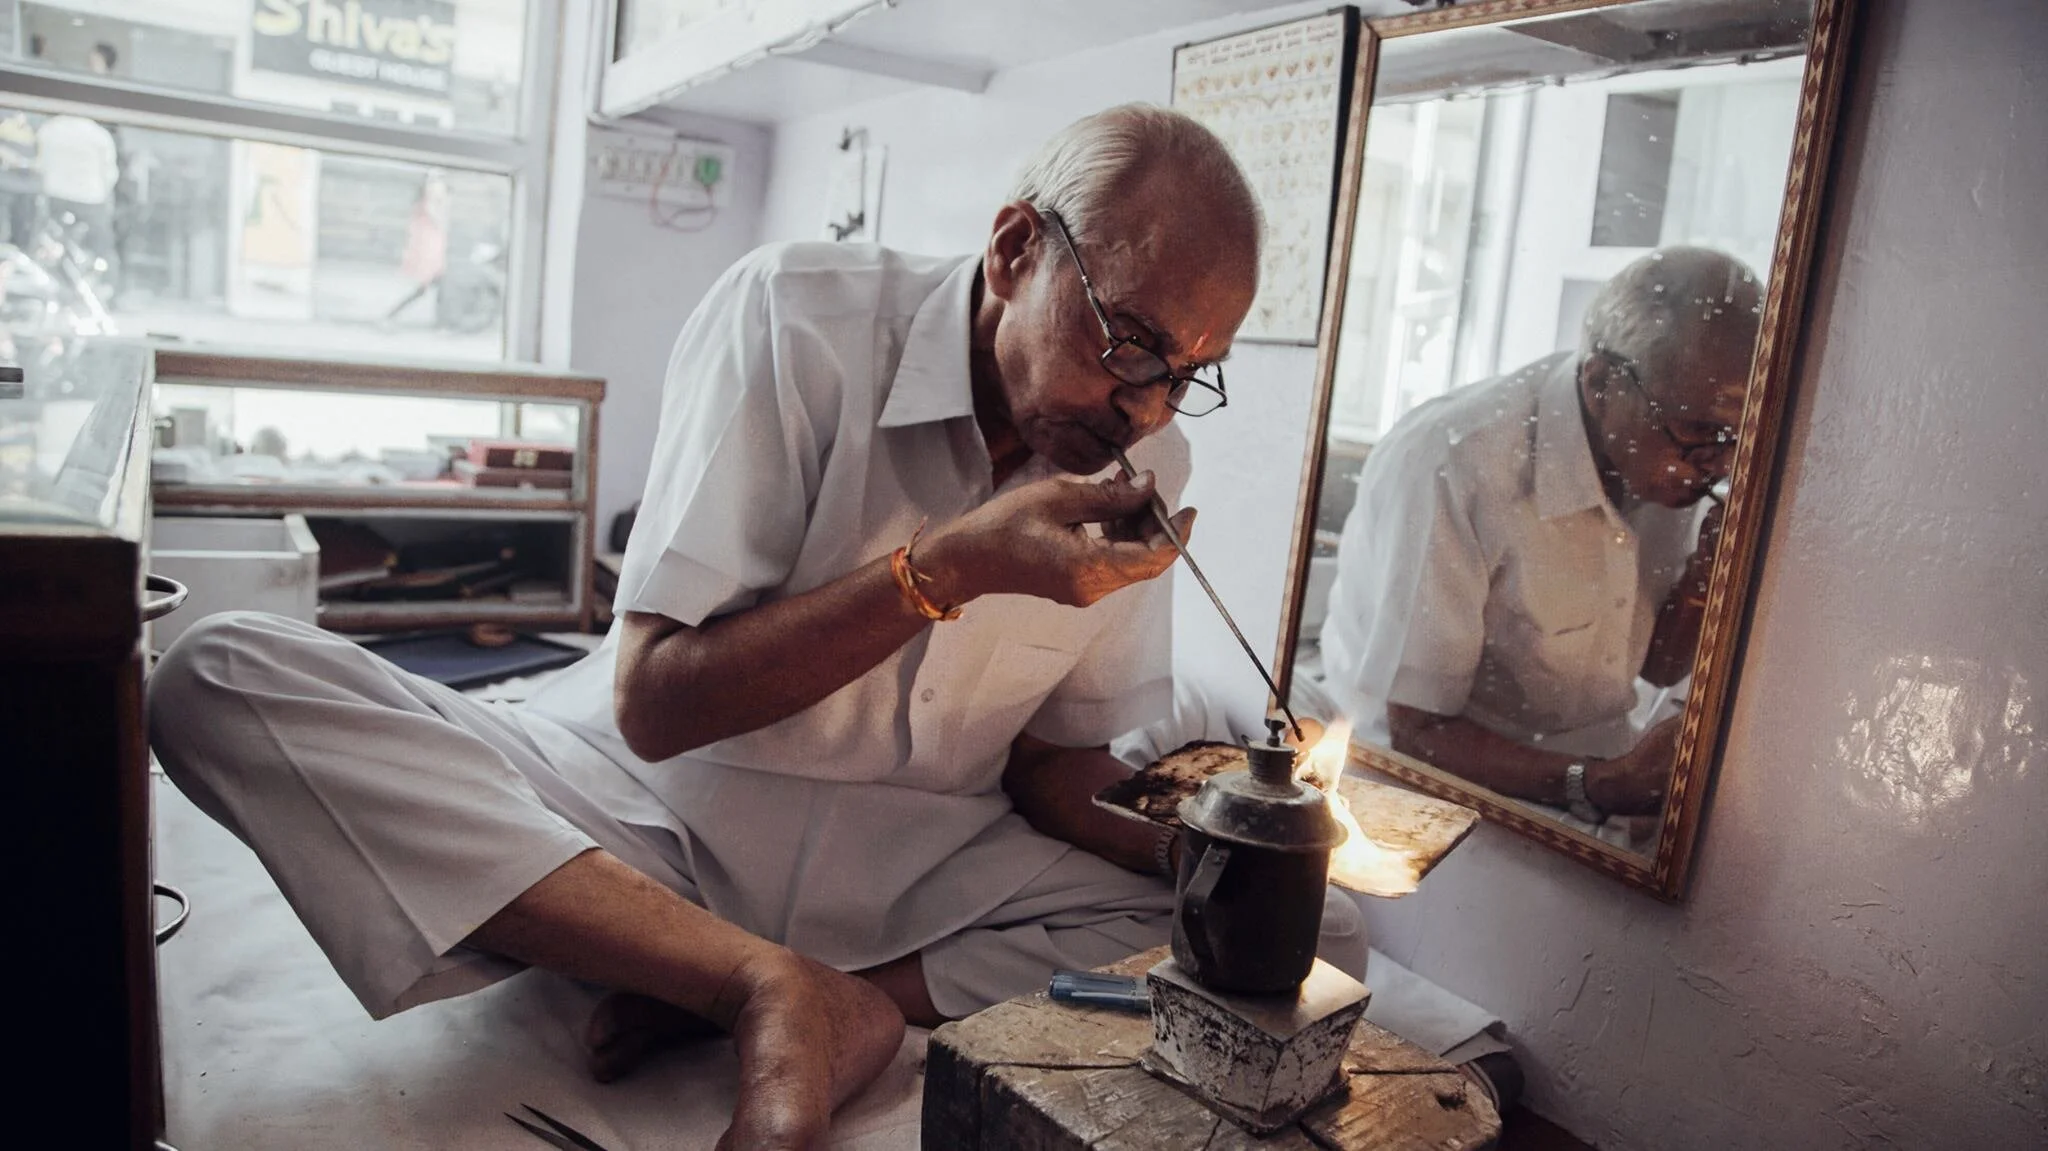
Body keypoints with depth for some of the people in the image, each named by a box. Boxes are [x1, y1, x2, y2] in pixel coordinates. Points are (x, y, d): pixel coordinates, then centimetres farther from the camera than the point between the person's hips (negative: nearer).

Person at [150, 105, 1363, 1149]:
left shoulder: (1146, 461, -3)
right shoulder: (797, 317, -15)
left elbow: (1057, 770, 3)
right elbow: (655, 701, -17)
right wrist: (947, 568, -26)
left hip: (901, 867, 3)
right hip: (646, 816, -1)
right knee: (224, 676, -23)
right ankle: (779, 987, -30)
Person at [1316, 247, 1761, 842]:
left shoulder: (1673, 447, -3)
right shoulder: (1451, 466, -26)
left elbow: (1658, 667, 10)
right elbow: (1417, 731, -21)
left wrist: (1709, 570, -10)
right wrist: (1598, 786, -32)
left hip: (1601, 766, 7)